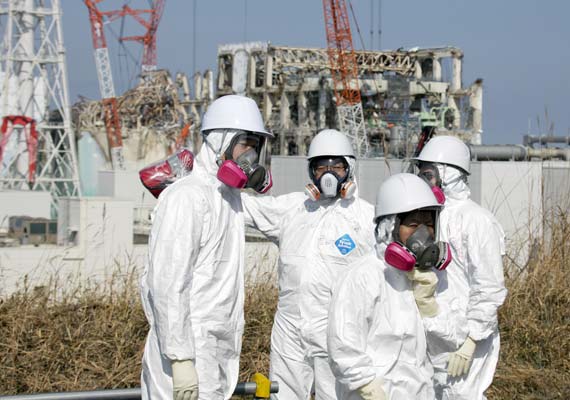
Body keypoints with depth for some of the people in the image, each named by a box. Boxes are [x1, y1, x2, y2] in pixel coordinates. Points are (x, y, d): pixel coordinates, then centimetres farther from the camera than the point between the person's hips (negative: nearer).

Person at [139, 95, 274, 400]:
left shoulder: (229, 196, 14)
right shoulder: (187, 197, -15)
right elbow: (168, 284, -21)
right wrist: (181, 359, -24)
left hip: (217, 352, 9)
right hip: (188, 352, -9)